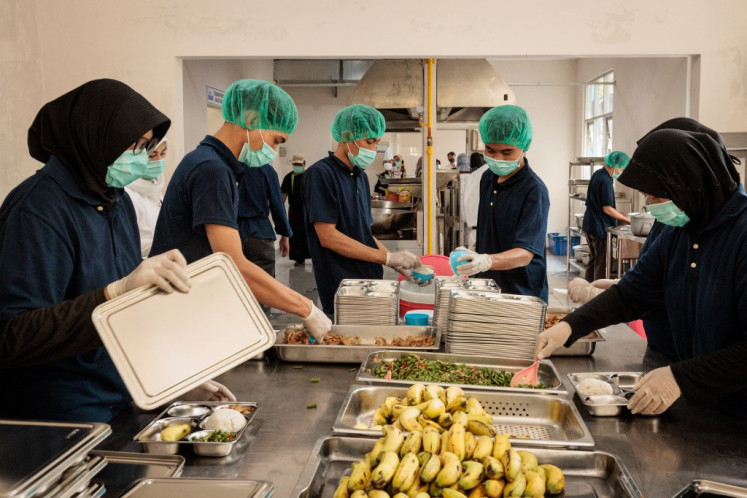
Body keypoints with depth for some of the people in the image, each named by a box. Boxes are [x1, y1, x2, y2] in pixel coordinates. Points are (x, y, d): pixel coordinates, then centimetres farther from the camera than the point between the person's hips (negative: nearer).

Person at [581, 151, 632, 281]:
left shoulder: (597, 174, 9)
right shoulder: (605, 181, -20)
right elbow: (607, 209, -20)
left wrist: (621, 215, 12)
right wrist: (627, 220, -12)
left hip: (589, 225, 10)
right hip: (600, 227, -10)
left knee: (593, 260, 17)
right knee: (601, 263, -2)